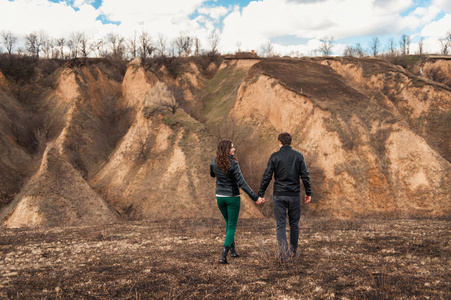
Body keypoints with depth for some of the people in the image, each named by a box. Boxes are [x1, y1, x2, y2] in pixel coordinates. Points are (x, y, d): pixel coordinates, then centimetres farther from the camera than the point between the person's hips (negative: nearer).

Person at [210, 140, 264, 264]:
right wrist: (255, 198, -21)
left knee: (228, 222, 24)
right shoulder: (233, 164, -21)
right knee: (232, 226, 4)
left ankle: (233, 250, 30)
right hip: (232, 197, -5)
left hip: (220, 197, 5)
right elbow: (242, 183, -24)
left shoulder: (213, 162, -5)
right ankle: (223, 255, -8)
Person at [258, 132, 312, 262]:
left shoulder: (275, 156, -3)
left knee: (280, 225, 2)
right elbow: (305, 176, -1)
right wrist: (308, 193, 8)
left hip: (279, 195, -1)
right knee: (294, 224, 16)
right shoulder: (298, 155, 1)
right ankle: (293, 250, 29)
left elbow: (267, 177, -5)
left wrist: (261, 194, 1)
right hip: (294, 195, 2)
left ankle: (283, 252, -12)